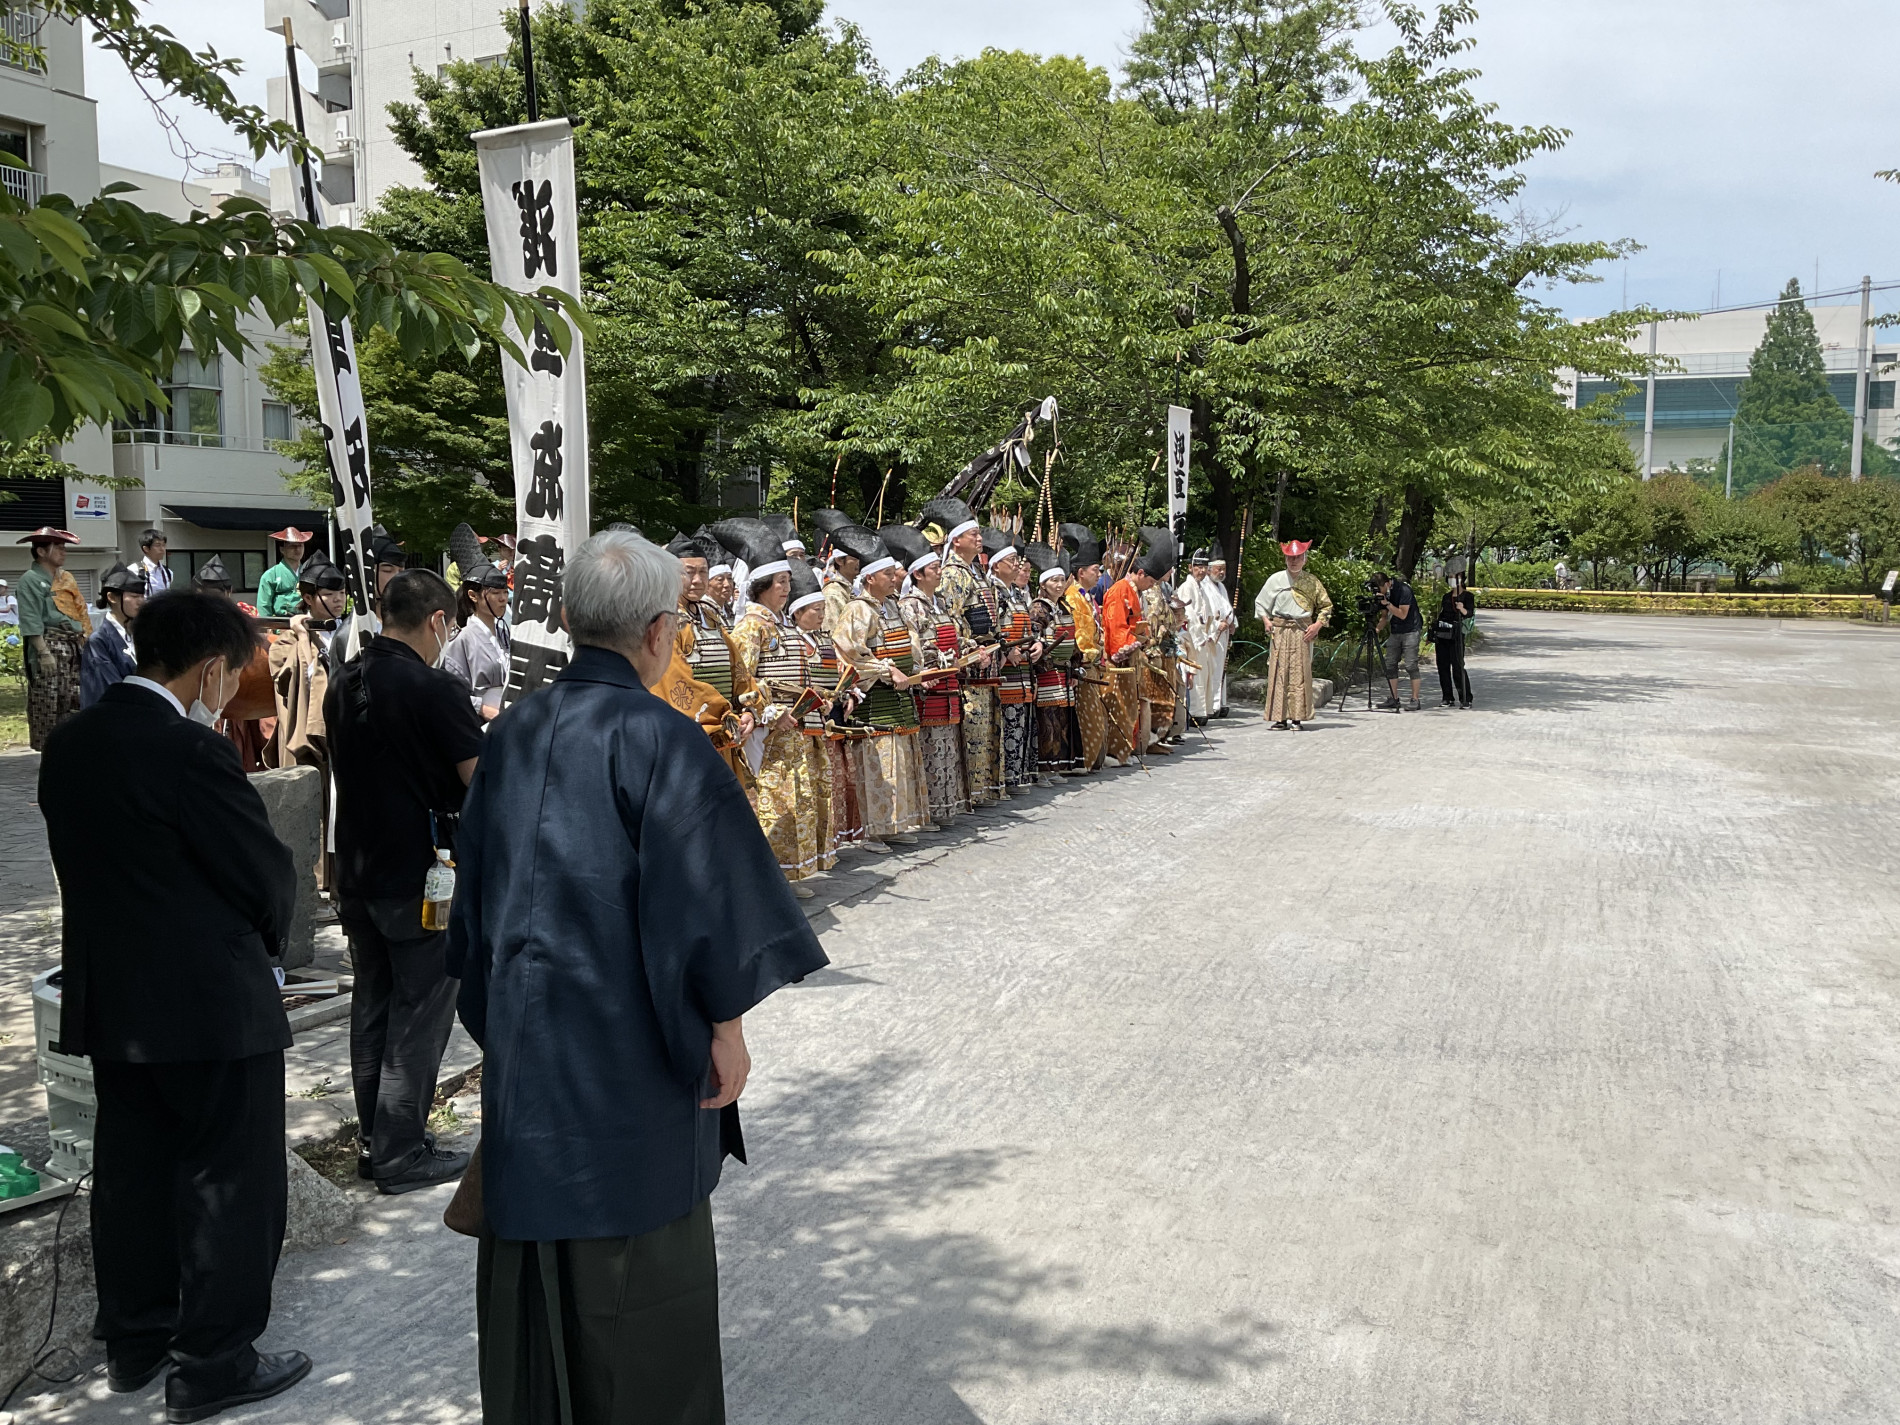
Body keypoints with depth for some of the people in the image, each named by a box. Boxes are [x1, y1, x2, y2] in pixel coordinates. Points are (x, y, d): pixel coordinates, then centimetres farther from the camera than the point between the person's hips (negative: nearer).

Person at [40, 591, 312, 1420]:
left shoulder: (67, 745, 4)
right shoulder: (190, 752, -21)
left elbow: (80, 862, 11)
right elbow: (267, 875, -15)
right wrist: (265, 937, 6)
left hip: (109, 1000, 8)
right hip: (211, 1002, -8)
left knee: (133, 1169, 19)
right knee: (232, 1181, 5)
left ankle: (135, 1342, 34)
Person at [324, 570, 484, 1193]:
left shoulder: (343, 684, 6)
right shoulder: (434, 688, -18)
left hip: (357, 872, 7)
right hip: (420, 878, -7)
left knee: (372, 1007, 16)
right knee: (419, 1015, 3)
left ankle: (373, 1140, 26)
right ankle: (402, 1154, 9)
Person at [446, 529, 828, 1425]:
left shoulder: (513, 734, 5)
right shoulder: (657, 741, -17)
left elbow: (479, 890, 13)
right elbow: (704, 899, -20)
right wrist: (727, 1028, -8)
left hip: (523, 1045, 7)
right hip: (630, 1054, -7)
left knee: (536, 1255, 19)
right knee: (640, 1278, 7)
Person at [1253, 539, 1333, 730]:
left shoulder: (1312, 581, 7)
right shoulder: (1276, 579, 6)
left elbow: (1326, 605, 13)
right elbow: (1261, 603, 13)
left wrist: (1317, 624, -1)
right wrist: (1266, 621, -1)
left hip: (1303, 632, 0)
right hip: (1280, 630, 0)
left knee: (1301, 674, -3)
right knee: (1278, 672, -5)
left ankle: (1297, 717, 1)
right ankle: (1280, 718, -3)